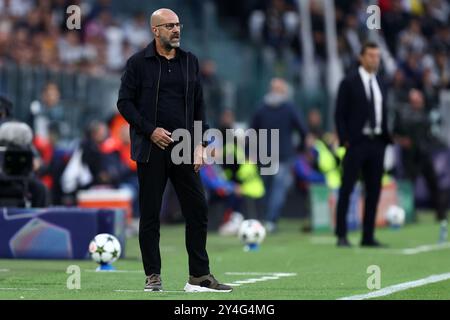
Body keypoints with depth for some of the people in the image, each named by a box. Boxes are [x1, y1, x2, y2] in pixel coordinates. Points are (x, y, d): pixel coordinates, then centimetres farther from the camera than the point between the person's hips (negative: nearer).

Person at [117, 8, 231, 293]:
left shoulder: (190, 62, 11)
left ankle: (199, 277, 5)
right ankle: (153, 277, 9)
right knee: (150, 214, 1)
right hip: (151, 151, -3)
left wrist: (200, 145, 4)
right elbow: (125, 102, -1)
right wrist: (150, 130, -11)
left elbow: (199, 106, 13)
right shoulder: (138, 63, 0)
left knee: (198, 210, -1)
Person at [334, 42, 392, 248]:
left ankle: (368, 237, 10)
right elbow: (340, 114, -5)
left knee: (374, 191, 6)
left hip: (377, 142, 6)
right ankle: (341, 236, -2)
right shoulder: (349, 83, -2)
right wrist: (345, 140, -13)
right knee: (346, 189, -4)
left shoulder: (379, 84, 15)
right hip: (356, 143, -6)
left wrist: (386, 138, 8)